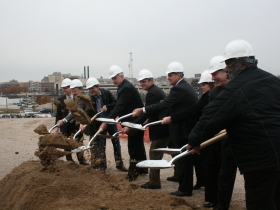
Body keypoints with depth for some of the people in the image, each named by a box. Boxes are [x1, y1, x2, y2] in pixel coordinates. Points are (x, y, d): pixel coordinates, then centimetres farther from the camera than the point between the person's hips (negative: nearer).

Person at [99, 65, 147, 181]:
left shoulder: (127, 88, -22)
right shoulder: (123, 87, 9)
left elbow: (119, 107, -27)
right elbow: (119, 105, 13)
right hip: (134, 121, 10)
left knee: (133, 148, -5)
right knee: (138, 146, 18)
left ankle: (132, 173, 1)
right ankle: (142, 168, 30)